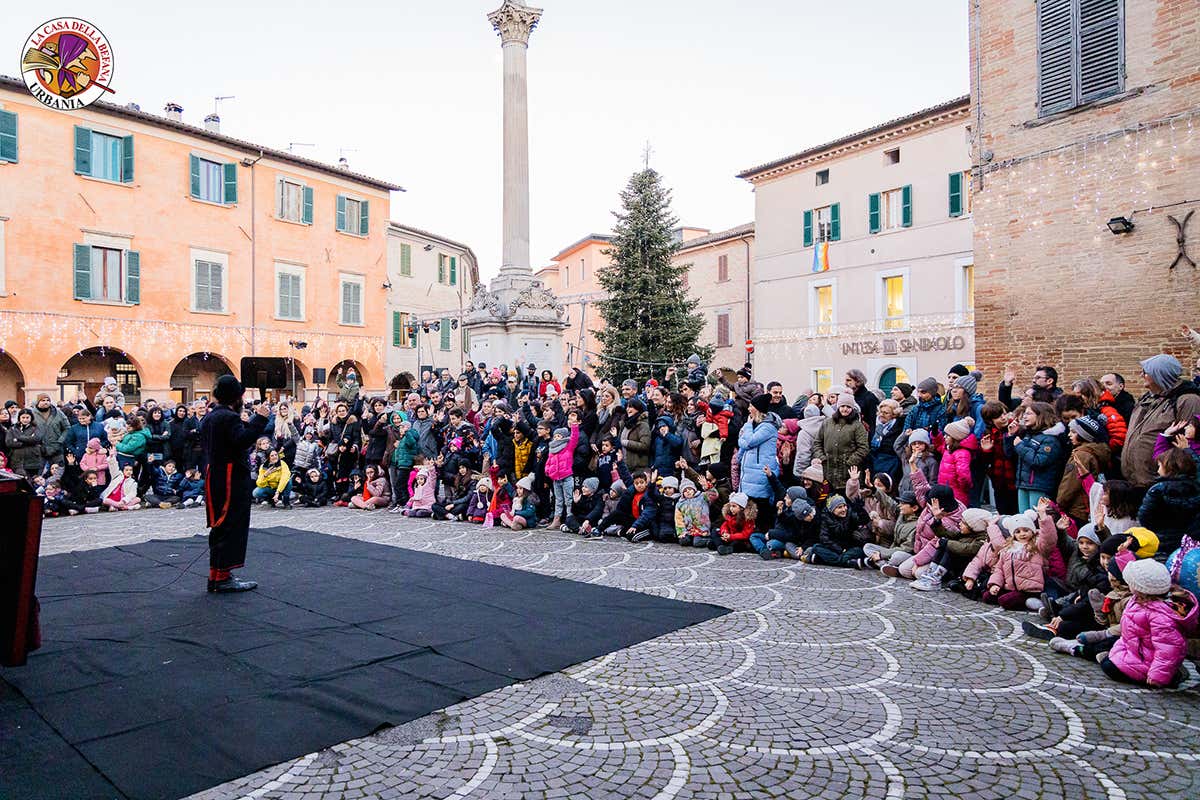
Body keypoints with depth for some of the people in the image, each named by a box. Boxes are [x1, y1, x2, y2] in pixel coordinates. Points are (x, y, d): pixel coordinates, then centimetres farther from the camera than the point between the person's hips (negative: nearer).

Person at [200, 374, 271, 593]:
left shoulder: (208, 417, 13)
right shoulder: (230, 417, -15)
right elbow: (243, 440, -28)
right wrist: (259, 419, -26)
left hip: (214, 478, 10)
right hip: (232, 479, -10)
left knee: (219, 527, 16)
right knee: (232, 527, -4)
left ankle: (216, 574, 23)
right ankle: (223, 577, -2)